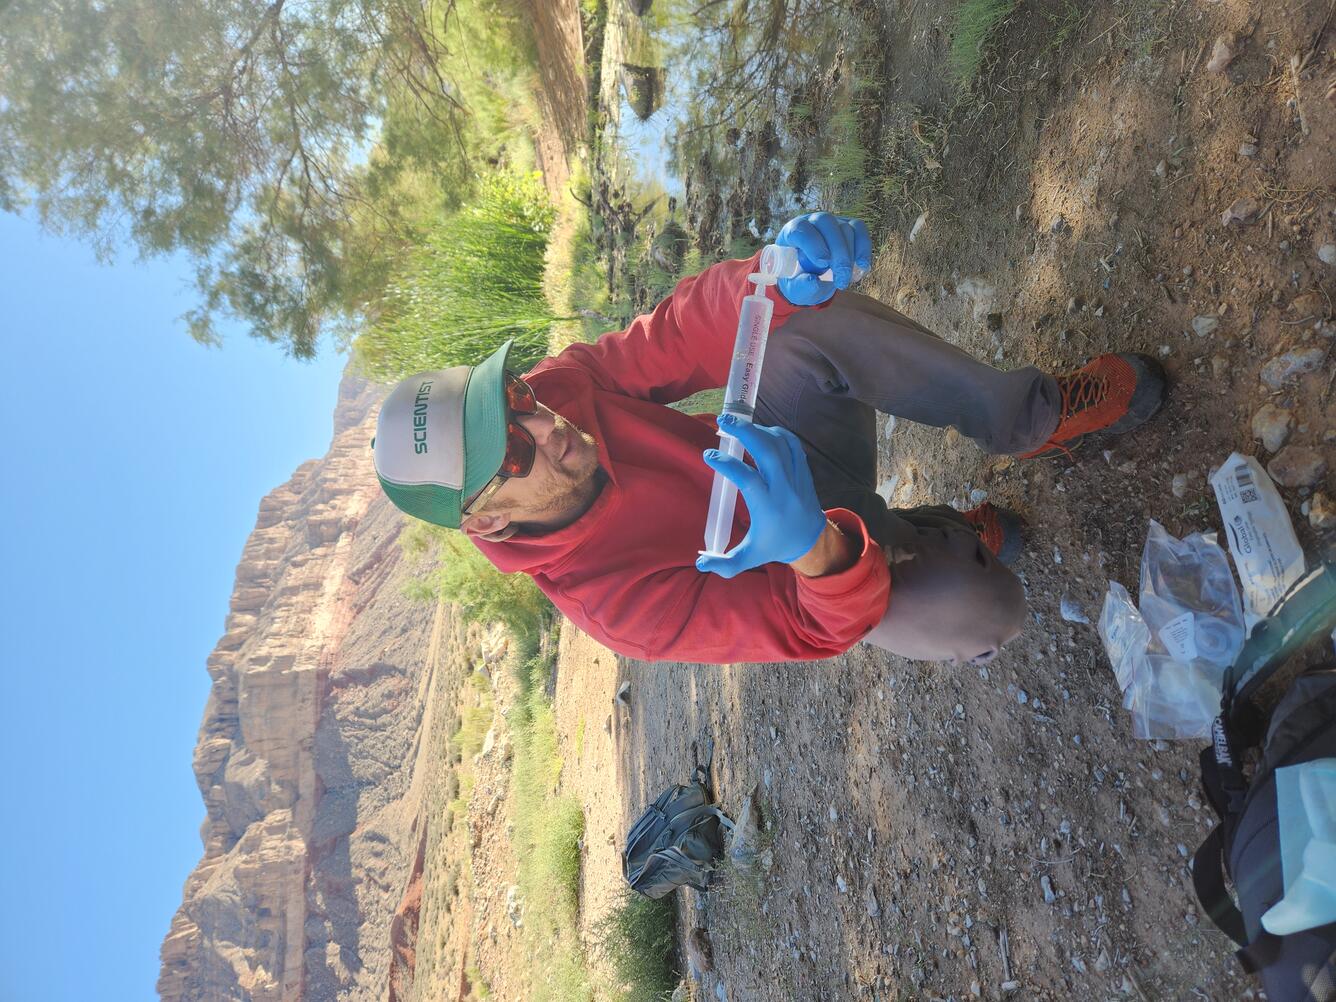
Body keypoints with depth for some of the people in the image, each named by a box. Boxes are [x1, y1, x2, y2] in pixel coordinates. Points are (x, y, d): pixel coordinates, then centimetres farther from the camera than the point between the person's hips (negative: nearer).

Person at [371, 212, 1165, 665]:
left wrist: (786, 276, -43)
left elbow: (691, 328, -21)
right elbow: (814, 628, -34)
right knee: (986, 611, -32)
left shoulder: (557, 386, -20)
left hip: (778, 458, 4)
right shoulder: (603, 597, -34)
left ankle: (1029, 416, -3)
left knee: (810, 317, -27)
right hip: (817, 574, -4)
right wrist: (815, 546, -58)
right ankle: (961, 541, 11)